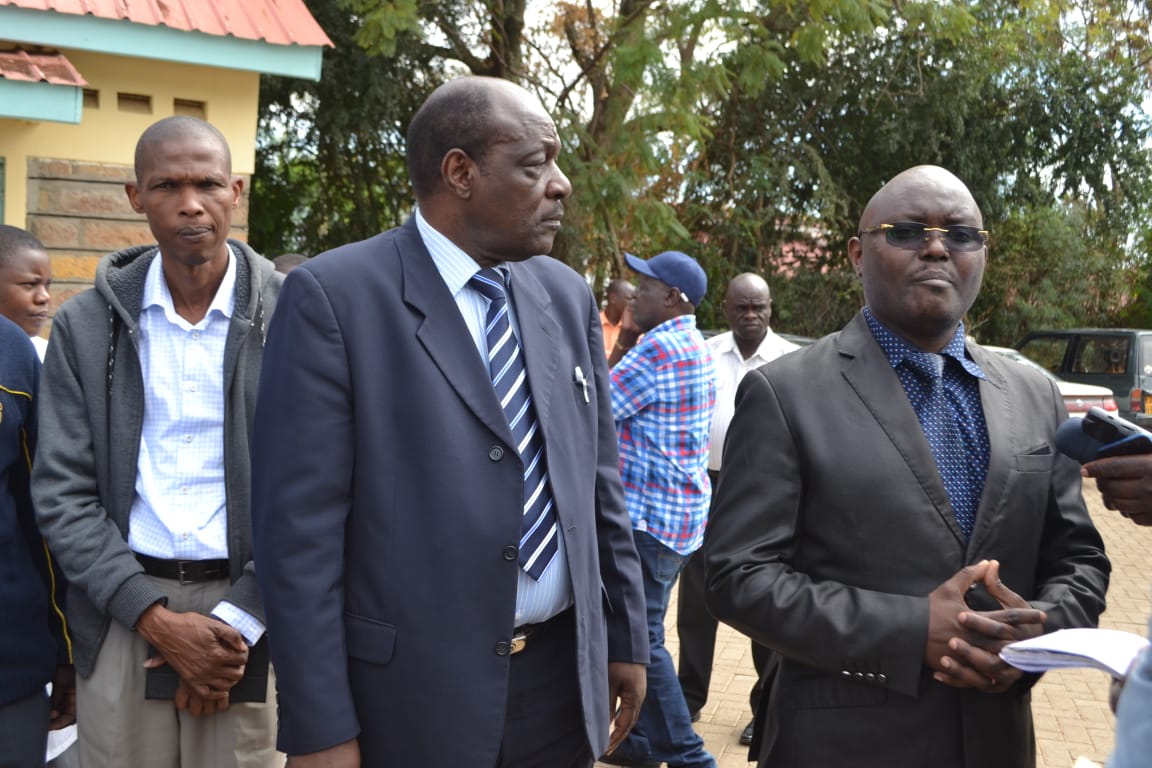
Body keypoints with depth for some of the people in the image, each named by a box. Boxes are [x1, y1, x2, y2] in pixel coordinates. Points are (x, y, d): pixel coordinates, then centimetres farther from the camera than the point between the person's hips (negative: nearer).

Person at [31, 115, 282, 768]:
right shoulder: (85, 326, 3)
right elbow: (62, 493, 0)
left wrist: (237, 622, -11)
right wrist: (155, 618, -10)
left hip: (246, 613, -1)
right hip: (122, 613, 2)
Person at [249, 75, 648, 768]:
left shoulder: (568, 295, 7)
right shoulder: (334, 296, -11)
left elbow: (598, 483, 12)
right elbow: (299, 525, -13)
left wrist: (627, 638, 12)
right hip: (412, 696, -5)